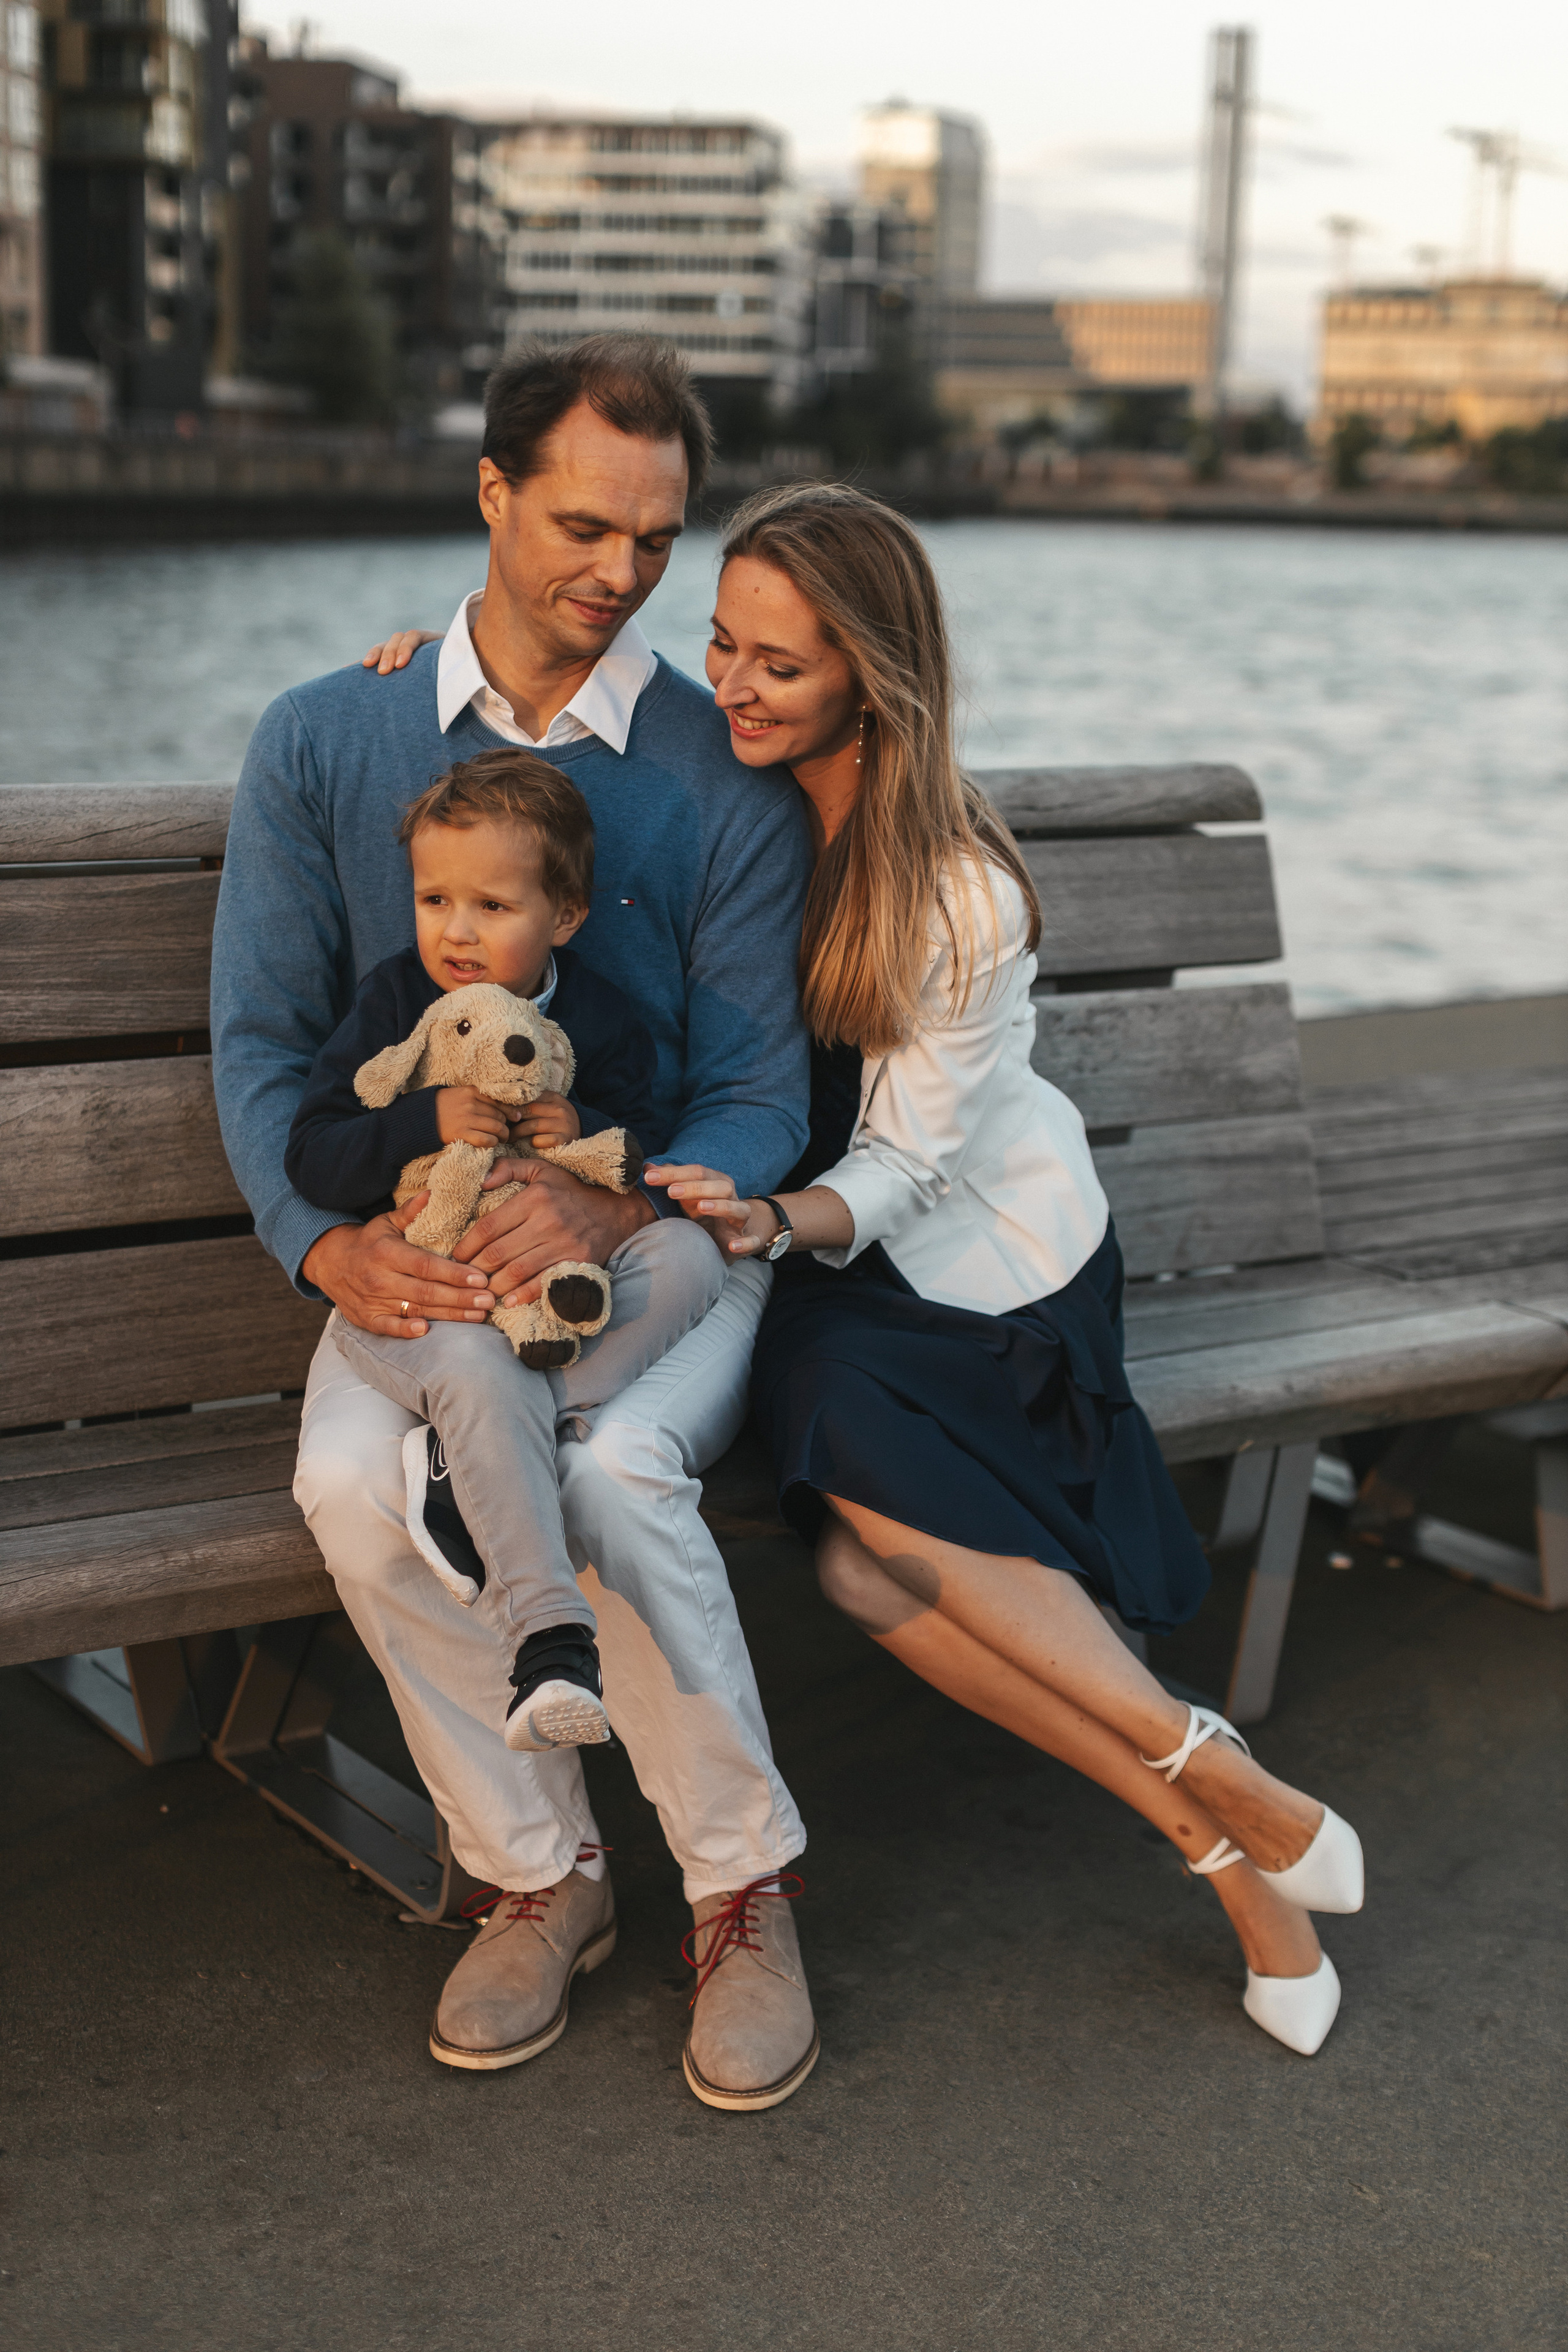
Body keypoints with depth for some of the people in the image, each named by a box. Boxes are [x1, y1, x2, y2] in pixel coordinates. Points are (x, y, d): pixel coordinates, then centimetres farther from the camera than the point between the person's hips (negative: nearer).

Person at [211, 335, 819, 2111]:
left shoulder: (726, 779, -1)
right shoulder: (321, 741, 4)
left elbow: (758, 1095, -4)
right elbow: (260, 1036, 2)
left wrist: (613, 1212, -26)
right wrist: (328, 1243, -17)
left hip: (664, 1233, -1)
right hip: (418, 1251, 2)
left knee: (612, 1468, -33)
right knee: (356, 1484, -29)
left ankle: (742, 1891, -9)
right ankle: (537, 1874, -6)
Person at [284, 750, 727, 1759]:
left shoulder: (603, 1020, 4)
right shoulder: (394, 1003, 0)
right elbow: (310, 1158, -5)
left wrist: (589, 1136, -16)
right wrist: (427, 1125, -23)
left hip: (563, 1280, 3)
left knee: (688, 1252, -25)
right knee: (480, 1372, -36)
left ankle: (469, 1457, -32)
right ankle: (555, 1638, -40)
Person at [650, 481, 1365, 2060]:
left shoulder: (962, 892, -17)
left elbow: (906, 1162, -15)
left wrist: (786, 1221, -35)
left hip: (986, 1257, -4)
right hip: (811, 1236, 4)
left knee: (872, 1538, -32)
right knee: (865, 1560, -26)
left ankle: (1221, 1789, -18)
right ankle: (1226, 1834, -17)